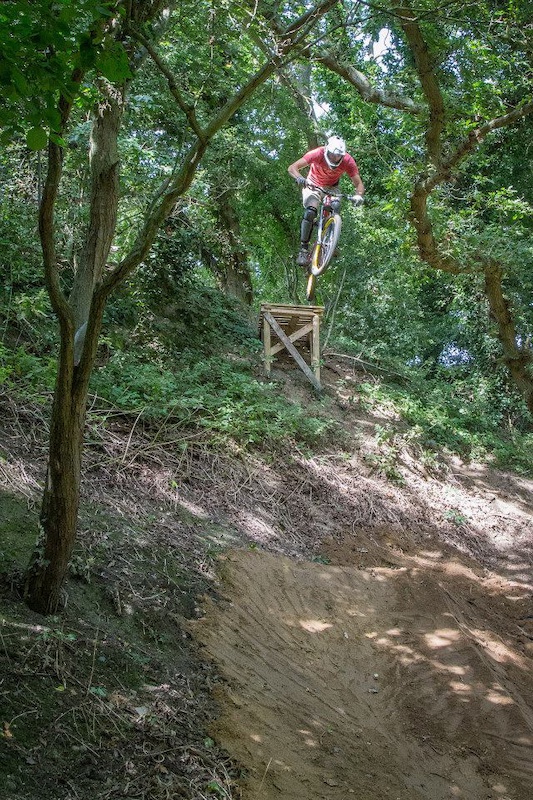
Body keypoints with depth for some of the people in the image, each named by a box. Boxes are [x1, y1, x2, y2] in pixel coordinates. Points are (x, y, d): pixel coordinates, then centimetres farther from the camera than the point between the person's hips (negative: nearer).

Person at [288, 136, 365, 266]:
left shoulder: (348, 161, -27)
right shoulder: (317, 154, -32)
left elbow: (358, 183, -24)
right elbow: (292, 168, -33)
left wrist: (359, 195, -47)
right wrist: (300, 178, -55)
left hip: (331, 188, 2)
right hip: (313, 185, -2)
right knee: (310, 212, -26)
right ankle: (303, 249, -21)